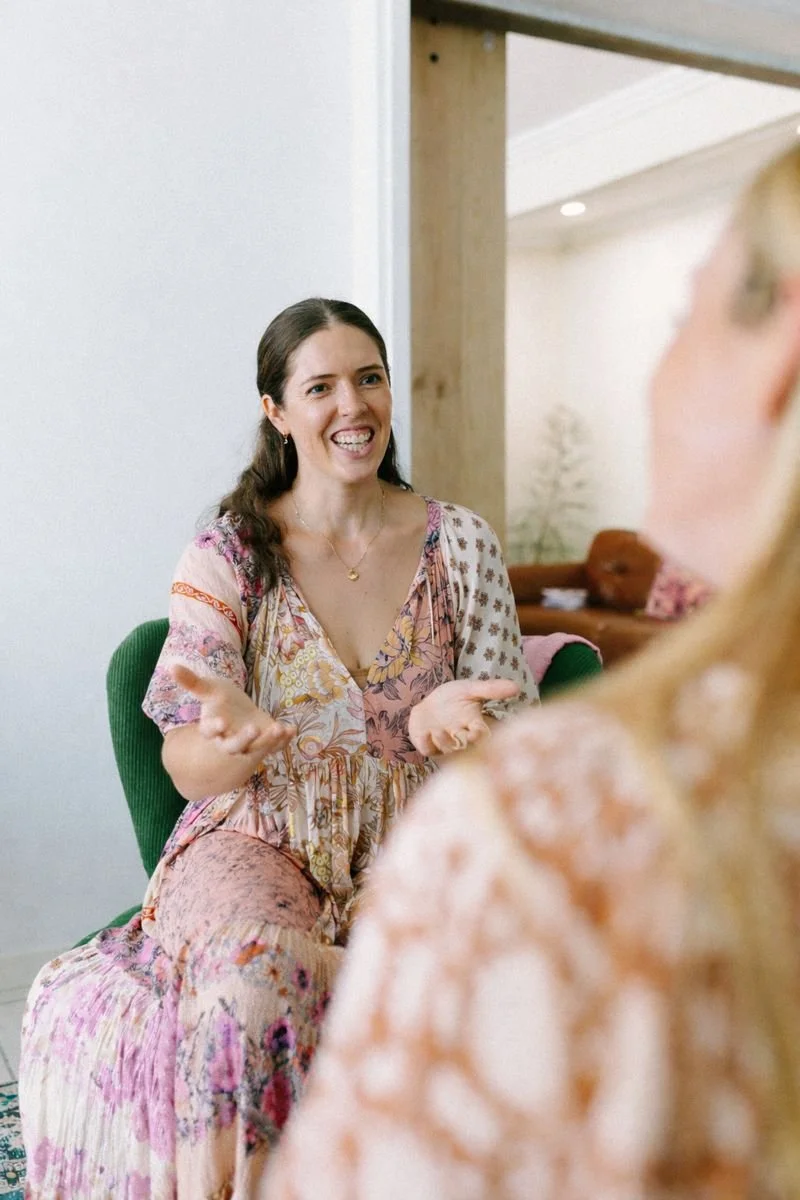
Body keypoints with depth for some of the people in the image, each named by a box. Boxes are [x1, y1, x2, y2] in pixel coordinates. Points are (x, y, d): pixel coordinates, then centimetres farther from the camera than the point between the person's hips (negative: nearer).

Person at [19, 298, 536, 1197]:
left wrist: (448, 721, -19)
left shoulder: (459, 542, 5)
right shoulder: (229, 554, 0)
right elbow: (188, 769, -5)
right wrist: (233, 741, -30)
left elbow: (508, 734, 5)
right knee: (251, 971, -33)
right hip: (262, 842, -1)